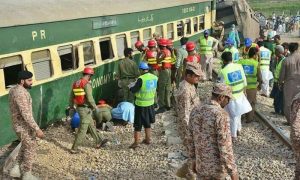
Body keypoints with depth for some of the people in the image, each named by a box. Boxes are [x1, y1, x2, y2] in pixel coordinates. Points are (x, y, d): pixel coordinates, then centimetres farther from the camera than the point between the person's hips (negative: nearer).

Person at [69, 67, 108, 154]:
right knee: (83, 130, 0)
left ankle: (99, 142, 32)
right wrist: (95, 107, -9)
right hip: (86, 109, -9)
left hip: (79, 107, 9)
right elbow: (89, 98, -22)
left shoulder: (75, 83, 8)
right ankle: (74, 148, 4)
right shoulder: (87, 84, -17)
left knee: (91, 125, 20)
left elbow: (71, 96, 15)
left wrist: (71, 106, 27)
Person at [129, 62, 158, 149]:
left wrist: (131, 88, 6)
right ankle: (148, 139, 30)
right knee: (147, 123, 21)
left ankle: (136, 142, 9)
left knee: (138, 124, 5)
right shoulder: (155, 77, -3)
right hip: (150, 103, 6)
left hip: (141, 104, -6)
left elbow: (134, 90, -15)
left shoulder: (141, 79, -22)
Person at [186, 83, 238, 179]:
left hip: (202, 164, 6)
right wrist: (233, 172, -16)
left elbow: (190, 138, 7)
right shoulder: (222, 115, -24)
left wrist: (193, 159, 20)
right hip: (218, 166, -5)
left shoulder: (195, 111, -3)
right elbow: (225, 146, -25)